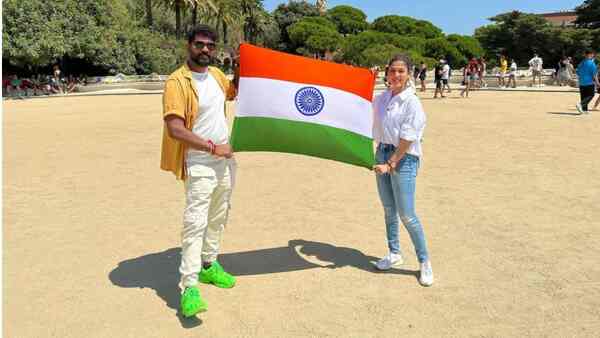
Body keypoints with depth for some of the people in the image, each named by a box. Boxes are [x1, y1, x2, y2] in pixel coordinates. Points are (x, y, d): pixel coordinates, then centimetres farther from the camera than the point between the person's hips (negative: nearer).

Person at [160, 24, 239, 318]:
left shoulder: (216, 74, 7)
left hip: (224, 159, 8)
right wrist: (213, 147, -21)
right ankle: (189, 286, -4)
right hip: (199, 164, -8)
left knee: (218, 217, 17)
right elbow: (175, 129, -24)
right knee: (195, 222, -10)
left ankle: (209, 265, 33)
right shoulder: (177, 82, -16)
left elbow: (233, 92, 29)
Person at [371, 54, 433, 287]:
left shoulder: (411, 102, -13)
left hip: (404, 158, -6)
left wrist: (390, 164, -16)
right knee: (388, 209, 15)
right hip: (382, 154, 6)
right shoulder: (380, 99, 6)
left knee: (406, 214, -6)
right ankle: (394, 253, 31)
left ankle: (424, 262, 10)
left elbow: (406, 140, -15)